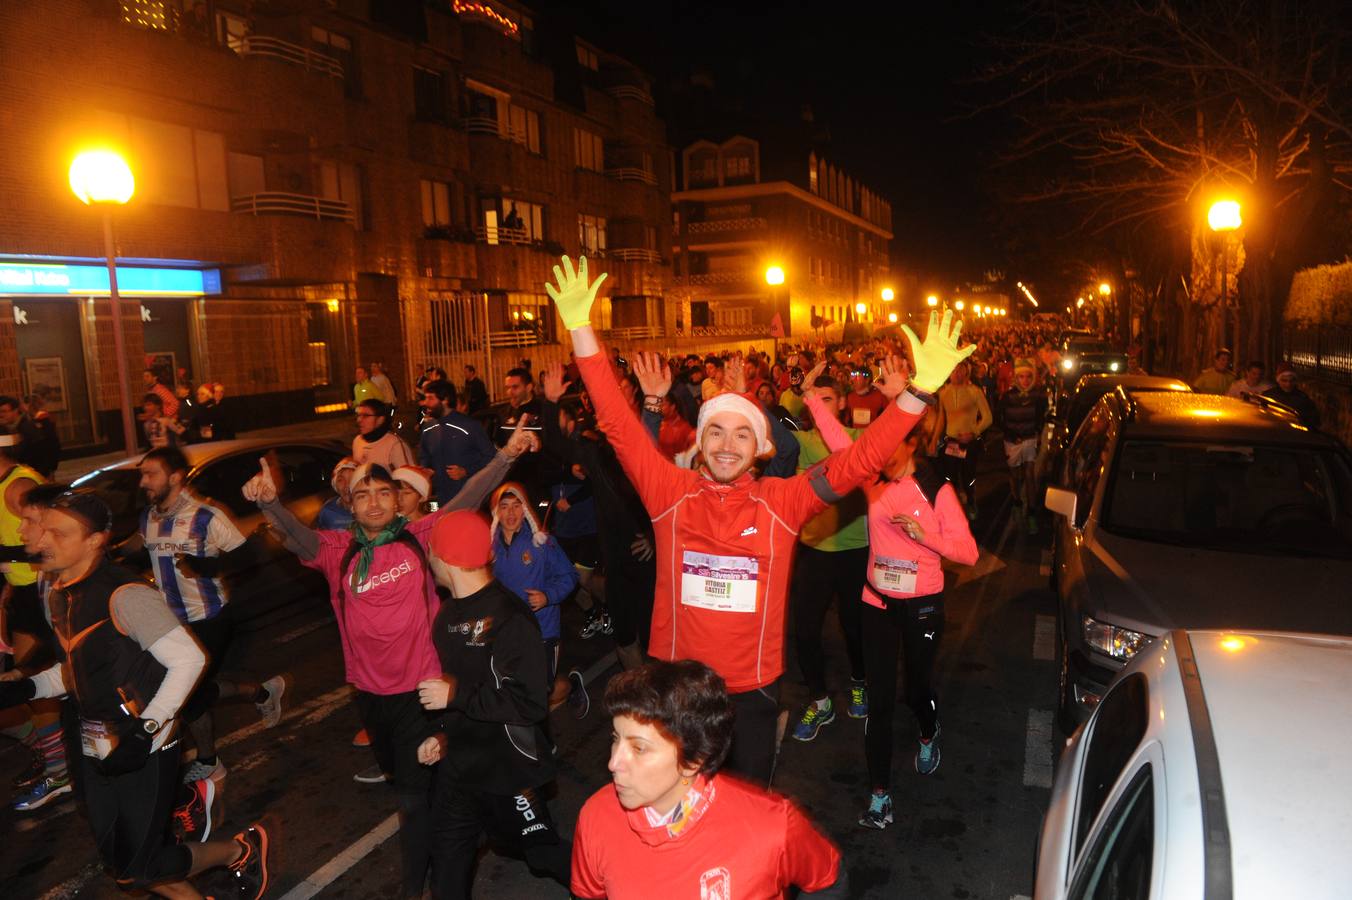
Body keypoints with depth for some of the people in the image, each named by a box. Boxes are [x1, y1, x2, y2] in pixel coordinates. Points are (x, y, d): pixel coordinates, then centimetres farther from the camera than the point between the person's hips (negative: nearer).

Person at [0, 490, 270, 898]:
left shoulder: (124, 595, -22)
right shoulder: (58, 596, 5)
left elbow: (188, 659, -23)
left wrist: (144, 730, -26)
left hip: (145, 751, -8)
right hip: (96, 752, 8)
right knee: (119, 861, 16)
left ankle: (241, 850, 20)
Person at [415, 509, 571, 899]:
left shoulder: (508, 617, -24)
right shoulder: (449, 611, 5)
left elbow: (530, 703, -28)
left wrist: (455, 696, -23)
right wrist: (442, 734, 9)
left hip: (507, 766, -8)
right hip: (458, 762, 8)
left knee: (542, 850, 7)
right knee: (449, 854, 19)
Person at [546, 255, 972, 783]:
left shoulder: (782, 502, -10)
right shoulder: (672, 494, -9)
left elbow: (858, 461, -16)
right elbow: (619, 425, -12)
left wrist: (919, 391, -27)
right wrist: (581, 327, -17)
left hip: (753, 688, 0)